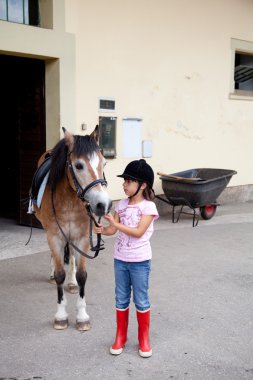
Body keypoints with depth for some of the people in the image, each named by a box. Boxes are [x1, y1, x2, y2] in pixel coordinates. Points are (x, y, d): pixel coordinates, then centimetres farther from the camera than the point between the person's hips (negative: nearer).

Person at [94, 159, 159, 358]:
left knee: (141, 301, 6)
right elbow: (112, 230, 1)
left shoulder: (148, 206, -12)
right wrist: (102, 229, -20)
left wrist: (115, 223, -26)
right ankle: (120, 337, 27)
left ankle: (144, 339, 23)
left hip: (140, 261, -5)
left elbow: (138, 232, -22)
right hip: (120, 259, 5)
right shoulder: (122, 204, 4)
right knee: (121, 300, 14)